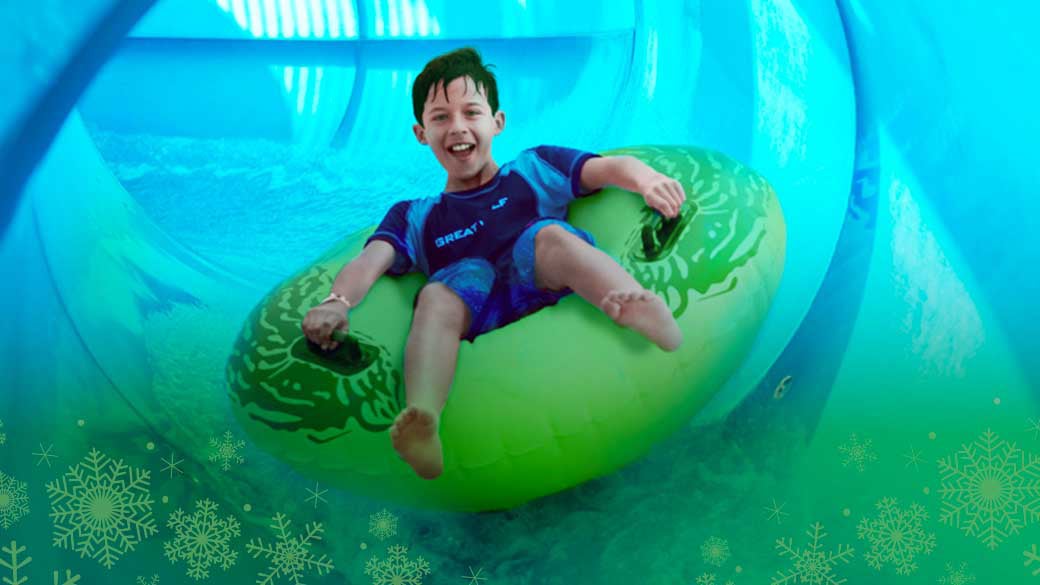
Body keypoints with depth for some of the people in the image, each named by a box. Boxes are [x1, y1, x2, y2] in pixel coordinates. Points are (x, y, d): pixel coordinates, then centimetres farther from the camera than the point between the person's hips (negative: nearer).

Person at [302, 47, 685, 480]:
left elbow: (608, 168, 9)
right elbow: (370, 261, 7)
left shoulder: (534, 170, 25)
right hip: (481, 320, 1)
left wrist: (646, 179, -16)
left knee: (549, 235, -28)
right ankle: (421, 423, -55)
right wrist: (337, 301, -15)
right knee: (437, 297, -28)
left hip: (560, 294, -1)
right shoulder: (414, 218, 27)